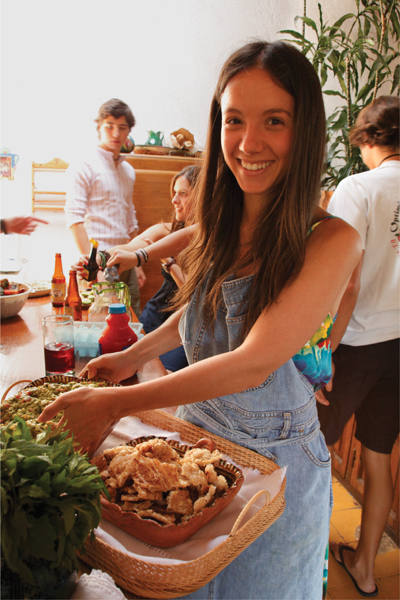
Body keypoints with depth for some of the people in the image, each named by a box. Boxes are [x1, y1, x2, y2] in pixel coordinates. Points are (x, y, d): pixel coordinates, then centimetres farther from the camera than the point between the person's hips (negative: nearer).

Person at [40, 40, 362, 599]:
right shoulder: (221, 226, -5)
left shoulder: (332, 241, -24)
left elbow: (254, 362, -29)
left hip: (274, 462, -5)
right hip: (195, 434, 5)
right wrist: (133, 355, 7)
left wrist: (117, 402, -27)